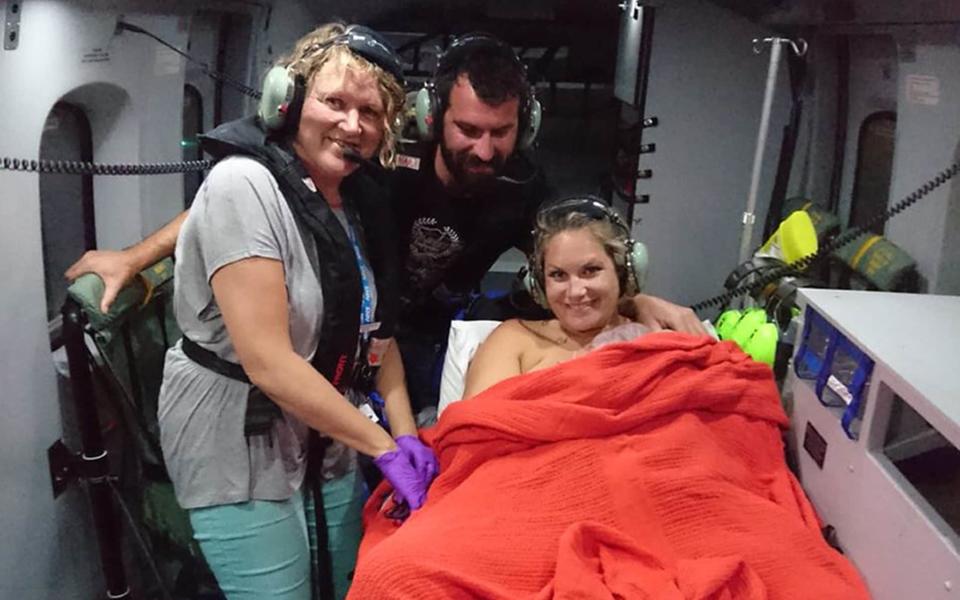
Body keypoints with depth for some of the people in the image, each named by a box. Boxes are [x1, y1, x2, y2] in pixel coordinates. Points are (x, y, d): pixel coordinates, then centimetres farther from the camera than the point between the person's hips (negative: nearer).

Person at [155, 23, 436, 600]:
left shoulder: (357, 197, 4)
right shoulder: (244, 185, -20)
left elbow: (374, 329, 9)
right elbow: (267, 360, -25)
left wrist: (405, 431, -5)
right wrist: (382, 445, -19)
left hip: (329, 438, 7)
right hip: (239, 444, -7)